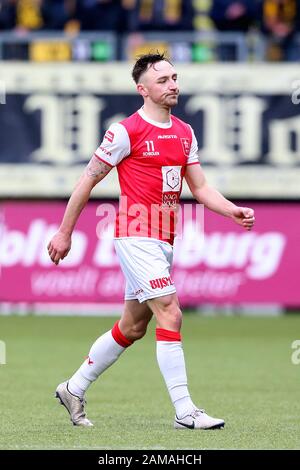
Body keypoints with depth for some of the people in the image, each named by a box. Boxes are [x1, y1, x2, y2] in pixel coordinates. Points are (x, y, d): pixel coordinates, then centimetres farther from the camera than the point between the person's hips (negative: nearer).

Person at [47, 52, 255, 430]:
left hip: (163, 241, 8)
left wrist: (233, 211, -2)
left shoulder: (184, 133, 13)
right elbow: (88, 181, -3)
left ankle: (74, 389, 28)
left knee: (132, 327, 13)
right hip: (136, 237, -8)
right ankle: (185, 412, -14)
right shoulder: (126, 131, -9)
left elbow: (200, 188, 16)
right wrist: (64, 233, -1)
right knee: (170, 315, -15)